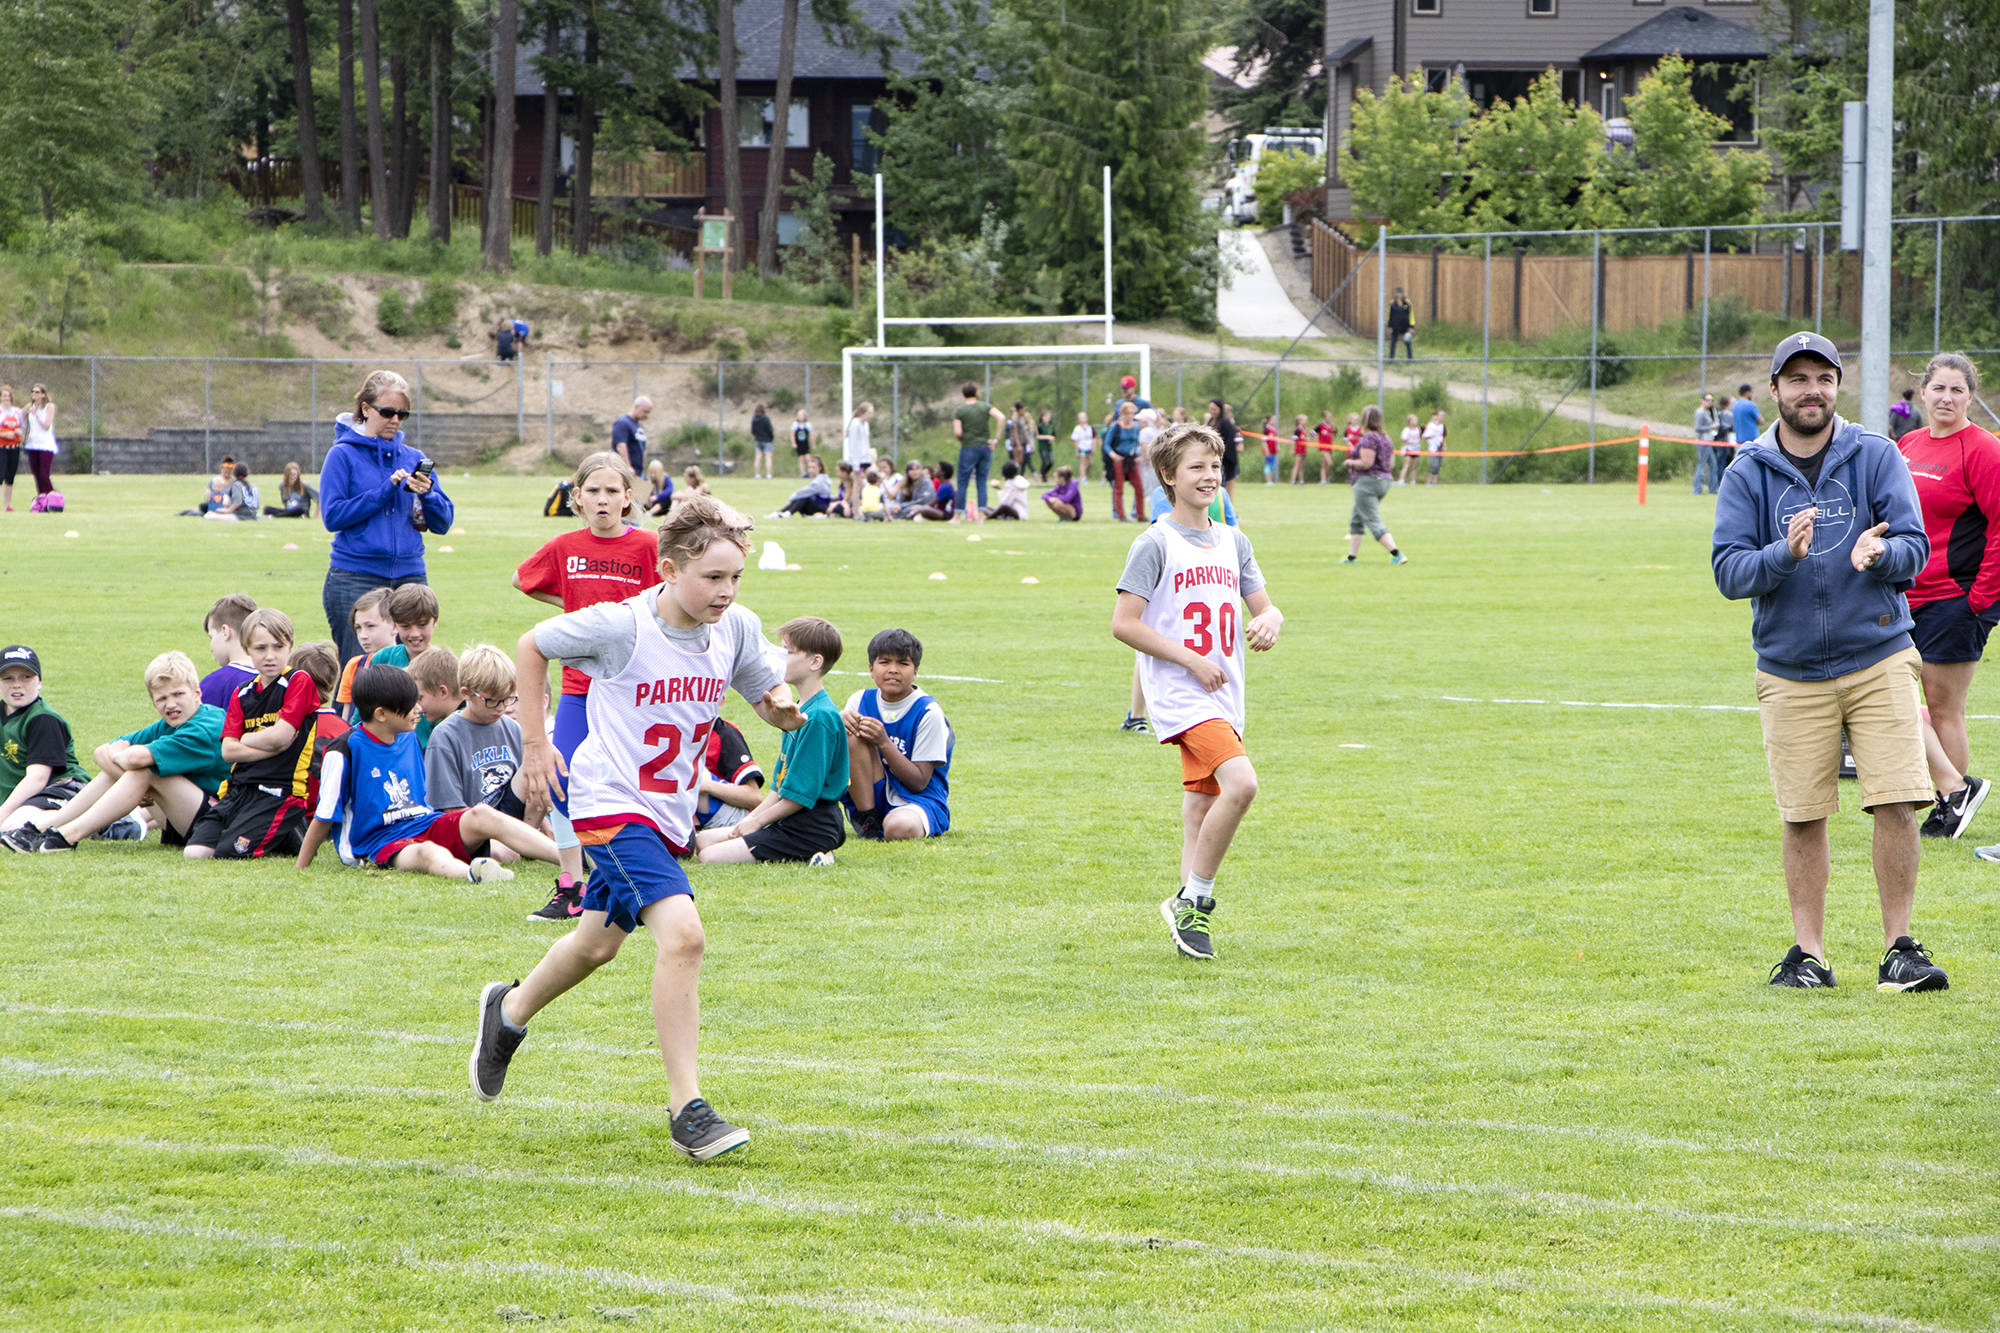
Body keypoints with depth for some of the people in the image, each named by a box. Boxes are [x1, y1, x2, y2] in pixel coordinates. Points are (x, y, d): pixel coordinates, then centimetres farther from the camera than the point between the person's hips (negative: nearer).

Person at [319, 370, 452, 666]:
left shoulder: (414, 460, 13)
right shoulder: (343, 456, 1)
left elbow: (442, 524, 10)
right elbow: (332, 515, -10)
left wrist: (427, 494, -10)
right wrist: (385, 491, -14)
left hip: (409, 575, 4)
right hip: (354, 582, -4)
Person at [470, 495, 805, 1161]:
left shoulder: (737, 630, -5)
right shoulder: (621, 626, -19)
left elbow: (769, 693, 12)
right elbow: (531, 646, -3)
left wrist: (783, 707, -13)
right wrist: (535, 744, -3)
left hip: (672, 810, 7)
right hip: (613, 803, -7)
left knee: (597, 943, 25)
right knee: (682, 932, -26)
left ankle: (510, 1011, 55)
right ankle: (687, 1111, -23)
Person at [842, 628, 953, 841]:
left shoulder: (928, 712, -10)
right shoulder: (862, 700, 4)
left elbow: (919, 781, -13)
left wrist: (884, 743, -24)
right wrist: (841, 720, -22)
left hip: (918, 799, -5)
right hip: (869, 800, 5)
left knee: (899, 828, -41)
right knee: (853, 736, -19)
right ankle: (867, 821, -15)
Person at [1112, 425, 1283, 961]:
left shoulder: (1232, 542, 13)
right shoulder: (1155, 544, -7)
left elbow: (1264, 605, 18)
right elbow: (1123, 624, -10)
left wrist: (1269, 620, -7)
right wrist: (1191, 660, -15)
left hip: (1223, 696, 7)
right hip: (1180, 694, -7)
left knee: (1203, 805, 10)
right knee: (1240, 782, -23)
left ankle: (1188, 906, 17)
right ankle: (1196, 900, -13)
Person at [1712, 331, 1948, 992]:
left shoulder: (1876, 457, 2)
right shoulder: (1748, 473, 3)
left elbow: (1915, 548, -4)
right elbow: (1728, 571, -4)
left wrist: (1881, 554, -27)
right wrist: (1784, 555, -24)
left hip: (1878, 658, -1)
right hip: (1790, 672, 1)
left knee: (1897, 804, -9)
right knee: (1803, 817, 2)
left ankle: (1899, 948, 0)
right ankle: (1808, 951, 13)